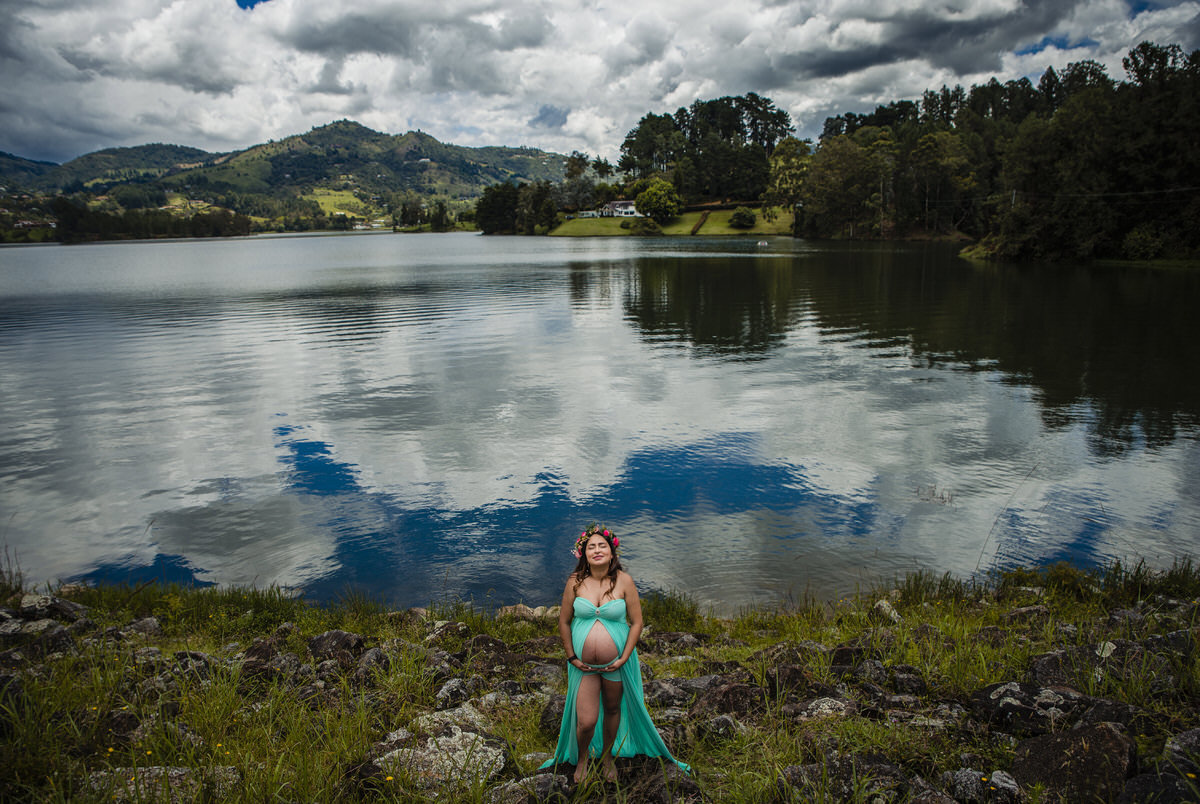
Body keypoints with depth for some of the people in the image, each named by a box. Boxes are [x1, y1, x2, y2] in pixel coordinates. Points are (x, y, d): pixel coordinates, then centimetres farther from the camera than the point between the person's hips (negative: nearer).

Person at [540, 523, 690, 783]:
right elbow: (564, 621, 2)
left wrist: (624, 657, -9)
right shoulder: (575, 582, -8)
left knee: (613, 709, 18)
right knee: (586, 721, -3)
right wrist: (571, 657, -2)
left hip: (617, 662, 0)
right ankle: (581, 757, 29)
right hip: (583, 664, 0)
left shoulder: (624, 581, -9)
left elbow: (636, 622, -4)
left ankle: (607, 756, 44)